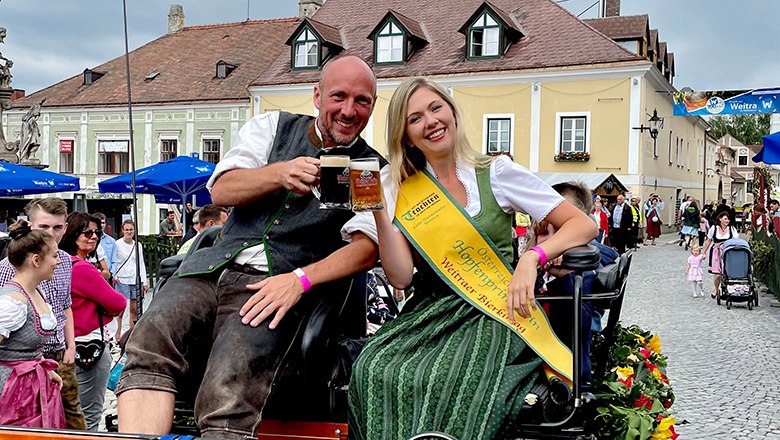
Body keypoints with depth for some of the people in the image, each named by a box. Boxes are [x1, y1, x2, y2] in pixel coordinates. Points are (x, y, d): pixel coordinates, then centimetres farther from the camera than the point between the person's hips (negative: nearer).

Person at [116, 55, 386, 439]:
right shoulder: (273, 127, 16)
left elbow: (367, 247, -4)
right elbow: (221, 190, 6)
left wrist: (300, 278, -20)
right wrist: (280, 174, -14)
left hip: (278, 284, -3)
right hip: (216, 264, 3)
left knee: (227, 394, -29)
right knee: (148, 342, -26)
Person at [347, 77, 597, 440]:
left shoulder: (496, 173, 2)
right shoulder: (402, 191, 10)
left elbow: (584, 225, -1)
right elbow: (400, 277, 0)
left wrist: (532, 257, -18)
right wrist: (379, 212, -10)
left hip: (493, 314, -2)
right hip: (432, 311, 3)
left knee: (444, 382, -32)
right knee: (372, 372, -27)